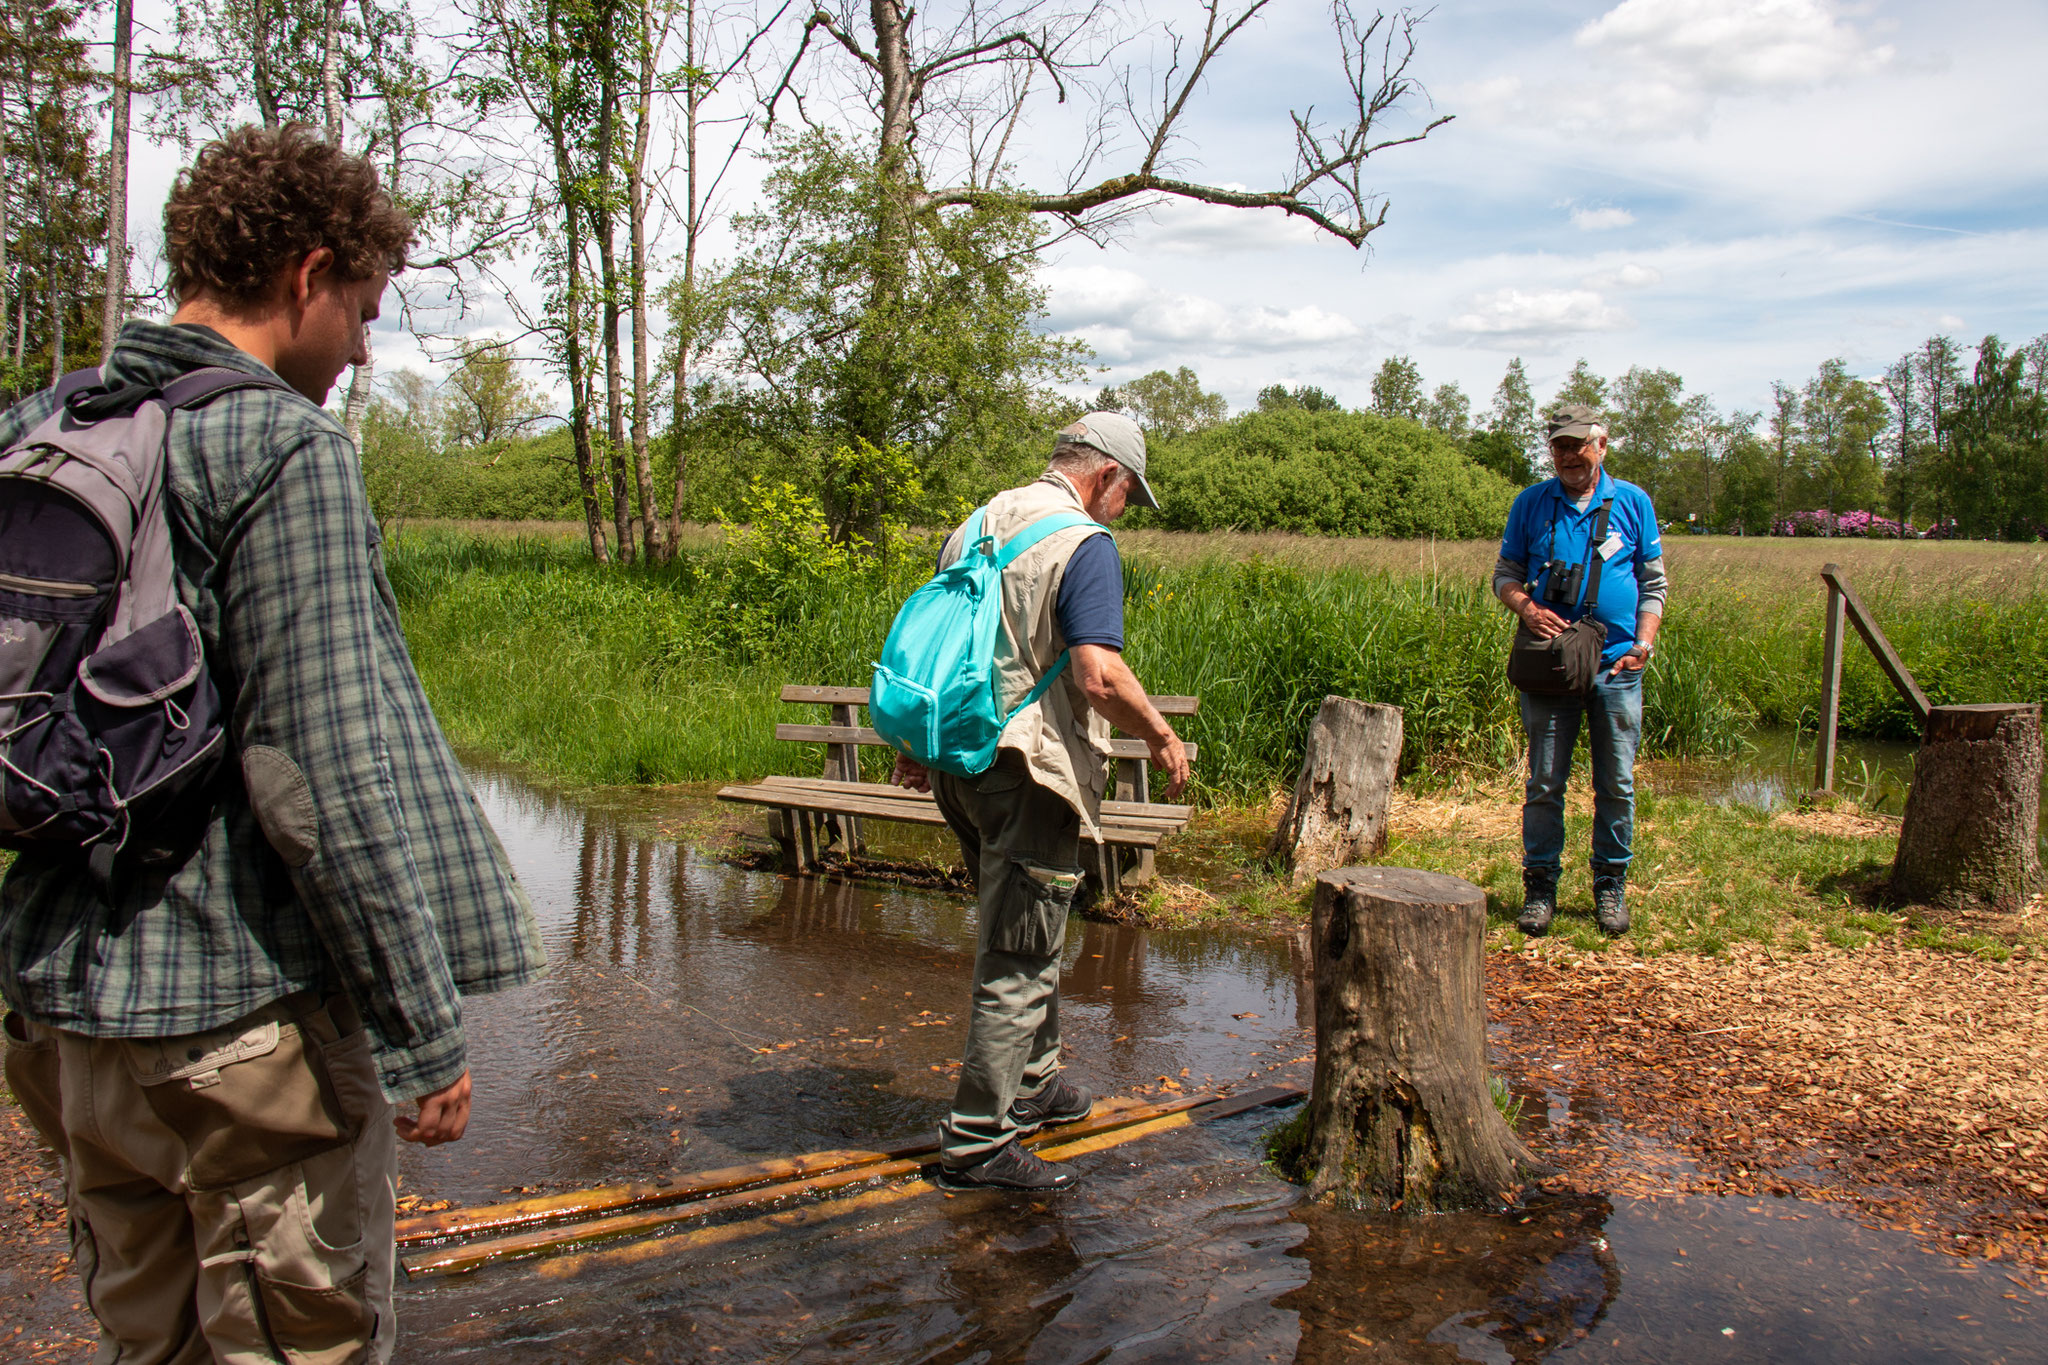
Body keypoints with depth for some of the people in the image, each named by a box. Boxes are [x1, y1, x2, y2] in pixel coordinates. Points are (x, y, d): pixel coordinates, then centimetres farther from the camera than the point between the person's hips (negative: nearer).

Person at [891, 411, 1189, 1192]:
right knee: (1017, 957, 0)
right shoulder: (1085, 545, -12)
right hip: (1030, 771, -8)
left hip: (961, 763, 8)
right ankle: (976, 1140, 6)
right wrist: (1163, 739, -7)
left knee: (1024, 933, 23)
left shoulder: (977, 526, 12)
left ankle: (1032, 1084, 37)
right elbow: (1099, 676, -22)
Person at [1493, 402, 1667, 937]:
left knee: (1617, 784, 6)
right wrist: (1526, 608, -11)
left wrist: (1644, 642, -3)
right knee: (1544, 783, 2)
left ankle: (1611, 885, 19)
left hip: (1617, 666, 1)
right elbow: (1504, 574, 11)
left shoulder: (1633, 503, 7)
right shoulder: (1531, 503, 6)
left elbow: (1653, 582, 11)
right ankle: (1540, 885, 12)